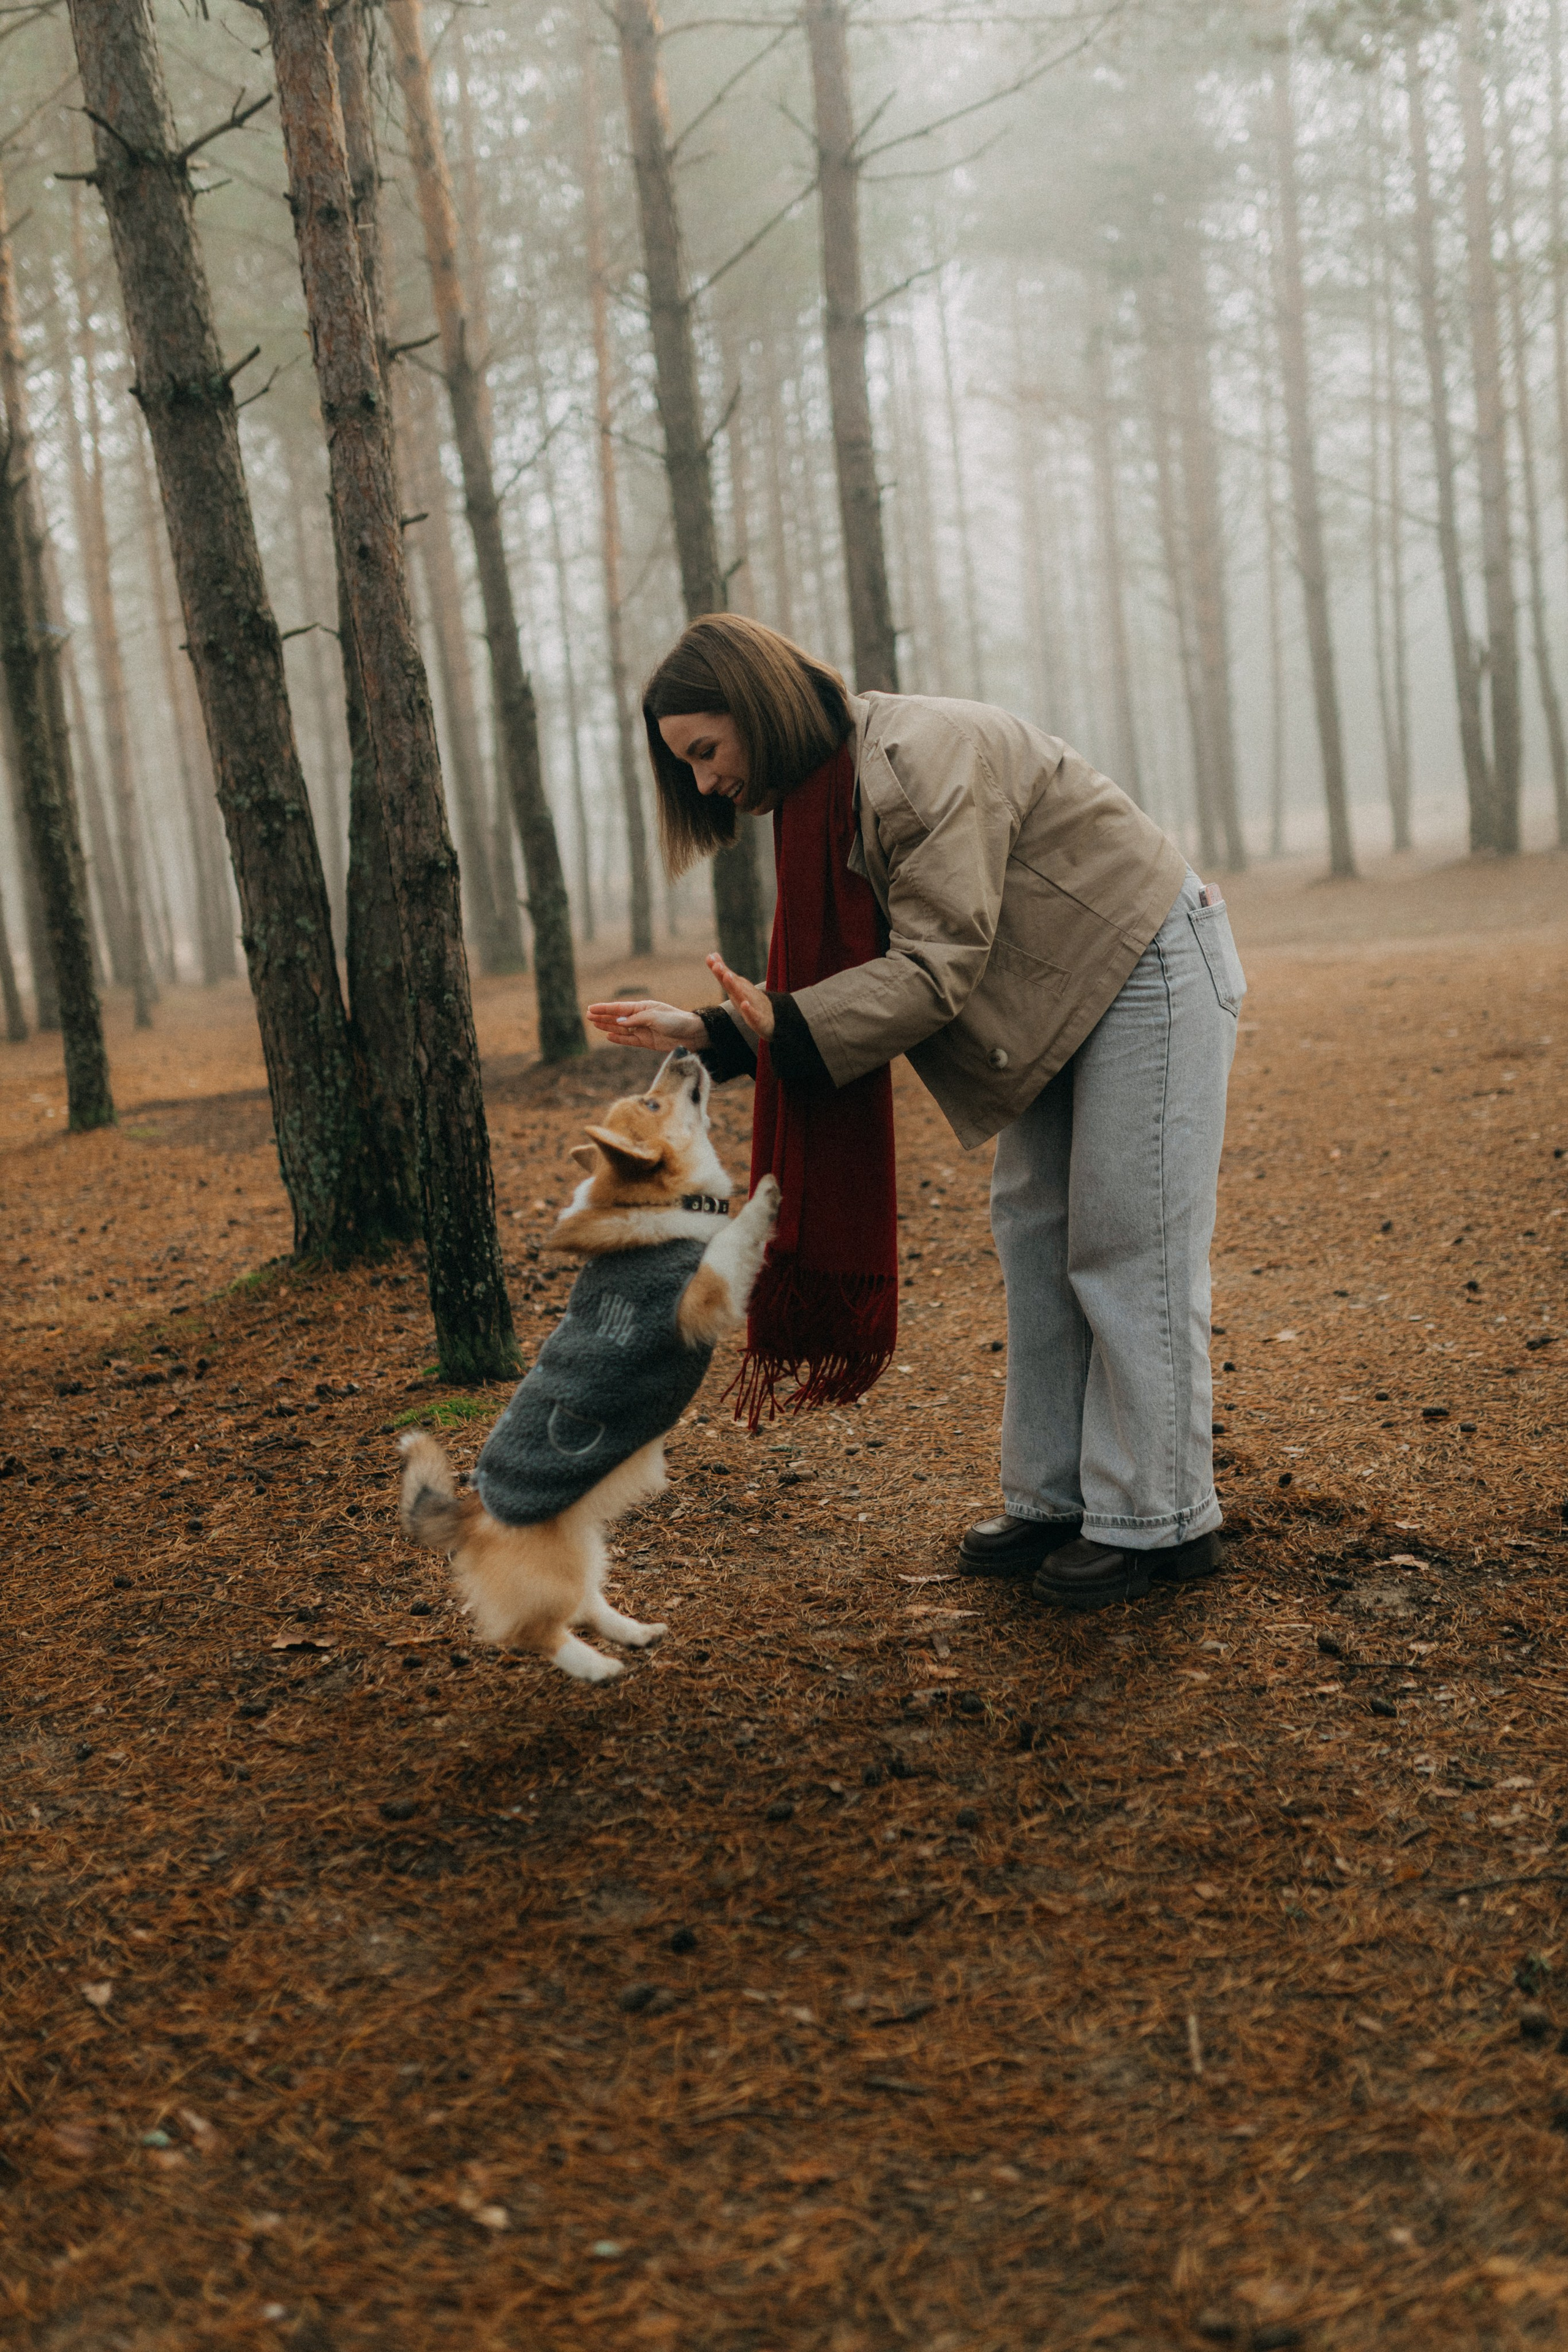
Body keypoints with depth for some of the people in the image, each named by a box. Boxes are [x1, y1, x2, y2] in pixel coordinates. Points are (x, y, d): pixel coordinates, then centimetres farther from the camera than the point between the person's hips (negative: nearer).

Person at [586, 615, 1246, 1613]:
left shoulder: (920, 757, -28)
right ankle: (1056, 1498, 16)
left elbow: (937, 969, -31)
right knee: (1035, 1235, 9)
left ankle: (1159, 1521, 1)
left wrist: (781, 1026, -38)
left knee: (1128, 1253, -8)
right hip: (1069, 995, 10)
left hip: (1149, 970, -10)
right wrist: (705, 1032, -12)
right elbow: (877, 967, -1)